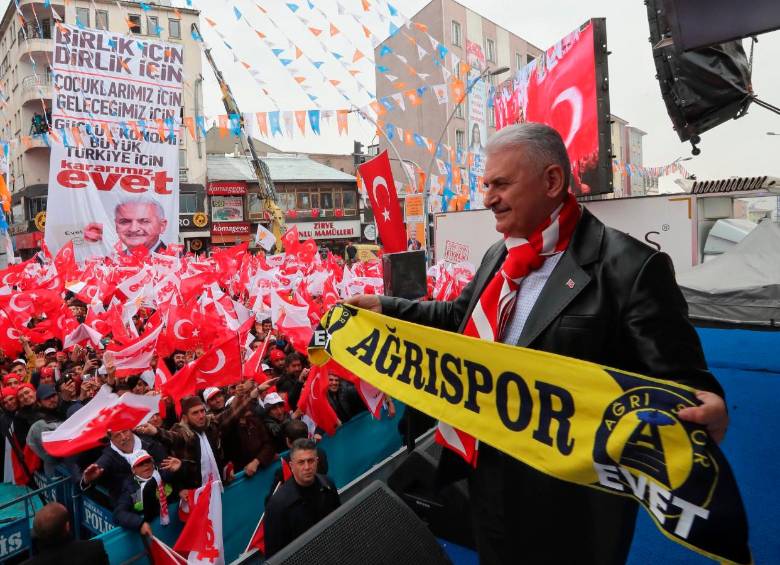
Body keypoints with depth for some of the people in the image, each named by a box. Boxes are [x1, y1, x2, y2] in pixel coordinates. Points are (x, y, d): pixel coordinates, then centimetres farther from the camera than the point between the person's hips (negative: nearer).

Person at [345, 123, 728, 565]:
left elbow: (677, 377, -19)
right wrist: (384, 307, 11)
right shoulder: (499, 255, 4)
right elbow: (460, 317, 16)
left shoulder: (630, 266, -19)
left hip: (572, 496, -7)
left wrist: (706, 409, -40)